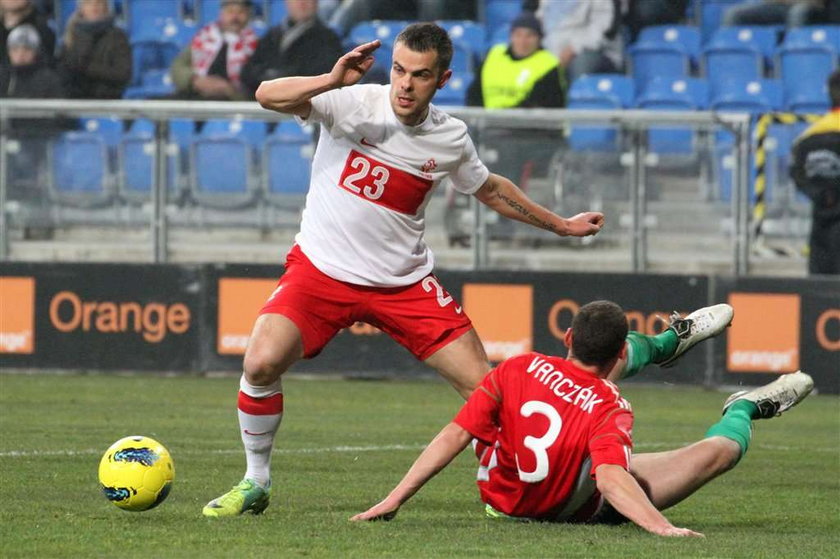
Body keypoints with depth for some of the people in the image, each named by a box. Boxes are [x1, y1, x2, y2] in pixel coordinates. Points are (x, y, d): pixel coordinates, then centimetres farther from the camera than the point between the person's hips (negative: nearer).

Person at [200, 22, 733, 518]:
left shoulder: (450, 139, -2)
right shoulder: (354, 103, -13)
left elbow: (490, 188, 20)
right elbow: (269, 95, -26)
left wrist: (561, 224, 26)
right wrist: (332, 79, -43)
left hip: (404, 282, 2)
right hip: (321, 270, -2)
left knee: (487, 387, -3)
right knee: (262, 362, -24)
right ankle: (255, 483, -3)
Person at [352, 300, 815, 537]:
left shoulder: (516, 369, -22)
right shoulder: (611, 410, -31)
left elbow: (453, 437, -23)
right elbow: (611, 478, -46)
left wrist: (394, 499, -23)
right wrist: (662, 526, -53)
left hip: (499, 493, 4)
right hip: (575, 510, -4)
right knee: (719, 450, 6)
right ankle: (743, 409, 40)